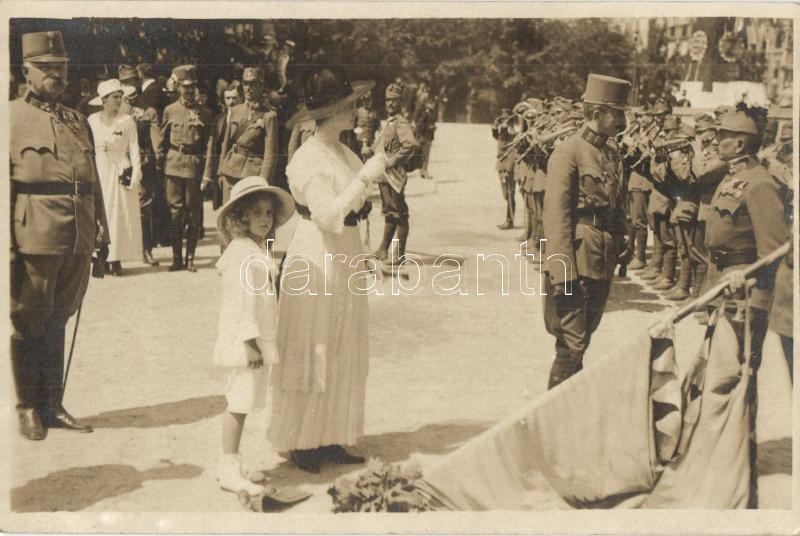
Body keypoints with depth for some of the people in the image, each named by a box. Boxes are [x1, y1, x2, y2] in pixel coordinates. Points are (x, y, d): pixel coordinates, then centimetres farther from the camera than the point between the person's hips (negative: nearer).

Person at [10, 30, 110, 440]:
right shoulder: (11, 117, -2)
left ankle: (53, 404, 25)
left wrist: (101, 229, 14)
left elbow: (93, 180, 19)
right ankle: (27, 407, 20)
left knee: (57, 322, 14)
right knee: (28, 325, 6)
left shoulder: (78, 121, 16)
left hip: (77, 241, 5)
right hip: (35, 239, -5)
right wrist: (7, 244, -14)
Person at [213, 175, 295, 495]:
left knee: (242, 402, 13)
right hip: (243, 339, -10)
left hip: (258, 339, 10)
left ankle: (229, 466, 22)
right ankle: (230, 469, 3)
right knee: (239, 403, -5)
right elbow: (242, 299, -20)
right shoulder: (242, 251, -15)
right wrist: (250, 342, -22)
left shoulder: (256, 250, 16)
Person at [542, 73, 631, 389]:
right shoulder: (569, 152, -11)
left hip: (604, 262, 8)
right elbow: (556, 215, -17)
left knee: (582, 339, 16)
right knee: (572, 343, -6)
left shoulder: (611, 156, 14)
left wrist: (618, 247, 16)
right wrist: (561, 272, -21)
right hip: (577, 260, -8)